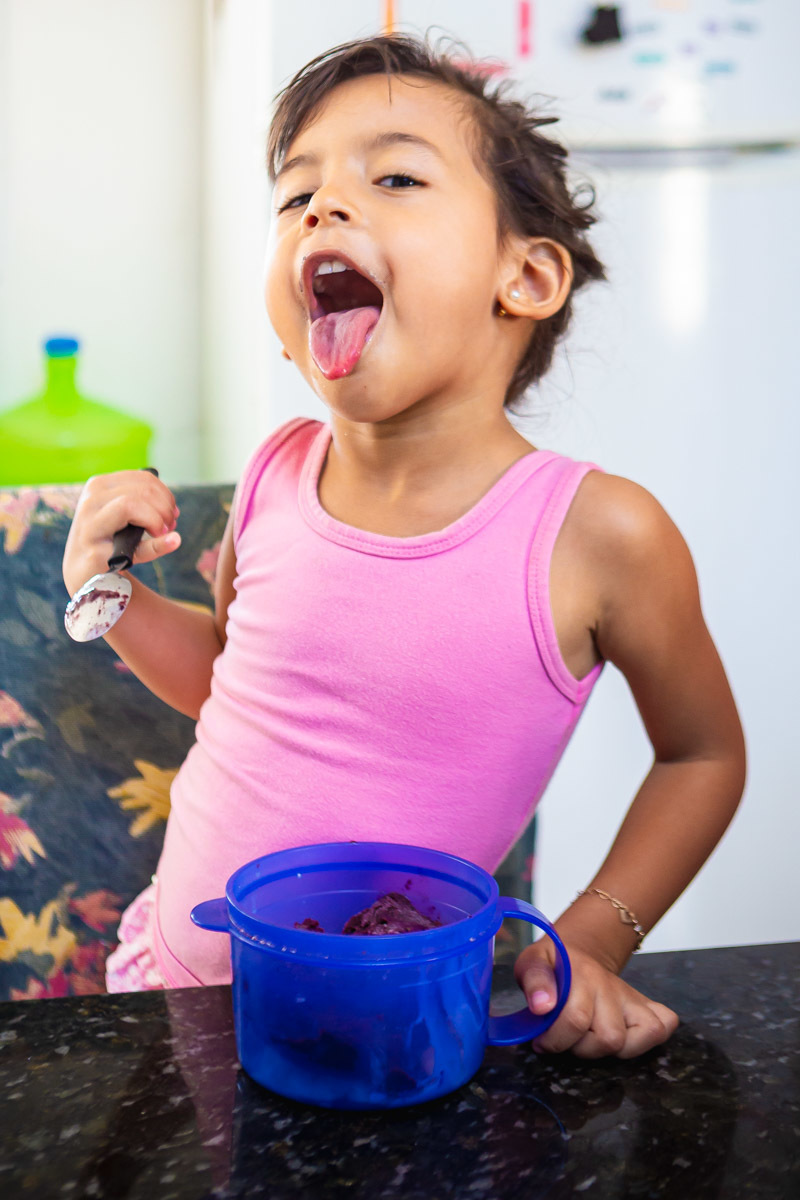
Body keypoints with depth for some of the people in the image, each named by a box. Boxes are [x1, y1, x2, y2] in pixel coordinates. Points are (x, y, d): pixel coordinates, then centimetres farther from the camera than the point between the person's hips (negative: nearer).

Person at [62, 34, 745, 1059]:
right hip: (171, 973, 4)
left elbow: (704, 755, -3)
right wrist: (115, 595, -6)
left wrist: (591, 943, -12)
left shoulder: (598, 533, -20)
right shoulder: (277, 476, -8)